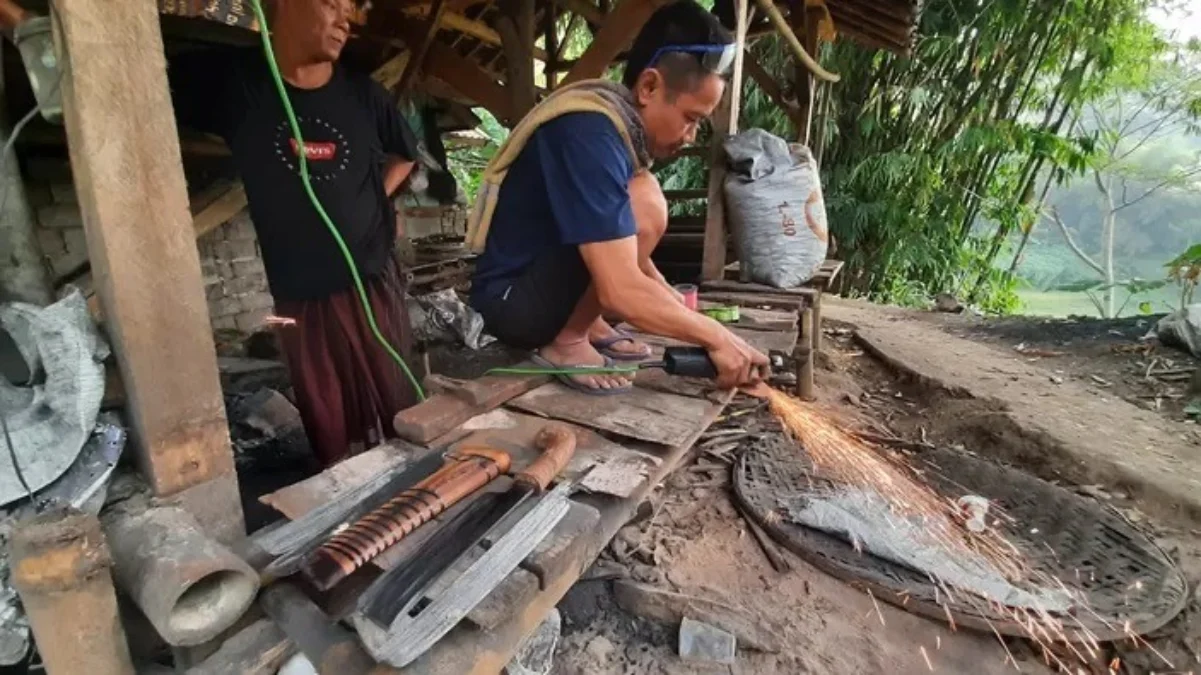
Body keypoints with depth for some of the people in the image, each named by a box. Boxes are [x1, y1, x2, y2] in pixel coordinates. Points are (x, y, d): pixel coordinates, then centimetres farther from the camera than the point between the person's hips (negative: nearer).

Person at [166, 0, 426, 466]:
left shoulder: (363, 93, 2)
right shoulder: (228, 79, -3)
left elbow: (404, 155, 18)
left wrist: (377, 198, 7)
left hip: (372, 281, 2)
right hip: (300, 294, -1)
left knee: (396, 403, 10)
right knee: (329, 423, 9)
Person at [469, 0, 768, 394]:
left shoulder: (618, 121, 4)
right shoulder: (589, 132, -24)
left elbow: (628, 257, 15)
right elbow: (620, 291, -31)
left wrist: (676, 304, 8)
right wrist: (714, 336, -20)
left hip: (541, 287, 10)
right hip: (512, 302, -9)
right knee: (644, 206, -24)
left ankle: (586, 325, 6)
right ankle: (566, 343, -11)